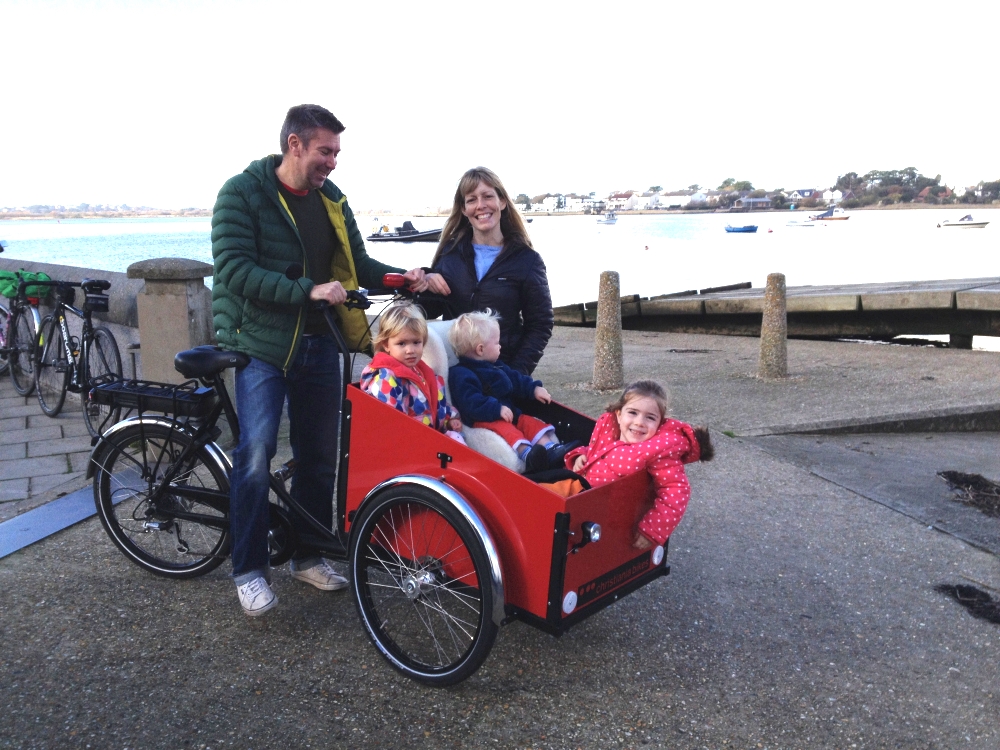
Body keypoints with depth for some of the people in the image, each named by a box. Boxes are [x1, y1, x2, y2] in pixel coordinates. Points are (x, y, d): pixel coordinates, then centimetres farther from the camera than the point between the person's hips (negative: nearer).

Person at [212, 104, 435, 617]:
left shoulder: (331, 199, 9)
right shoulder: (242, 193, -9)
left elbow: (358, 264, 12)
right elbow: (234, 269, -19)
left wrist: (400, 277, -7)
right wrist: (307, 290, -27)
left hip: (318, 344, 6)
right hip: (262, 343, -5)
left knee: (319, 456, 10)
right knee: (256, 454, -10)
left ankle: (308, 555, 26)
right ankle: (249, 569, 7)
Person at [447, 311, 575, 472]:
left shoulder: (497, 367, 20)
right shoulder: (461, 375, -13)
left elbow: (517, 380, 27)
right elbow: (471, 403, -25)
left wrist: (534, 388, 11)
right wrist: (497, 409, -31)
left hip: (509, 413, 10)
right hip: (481, 420, -10)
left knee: (531, 422, -8)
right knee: (504, 428, -34)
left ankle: (551, 448, -28)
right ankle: (526, 454, -57)